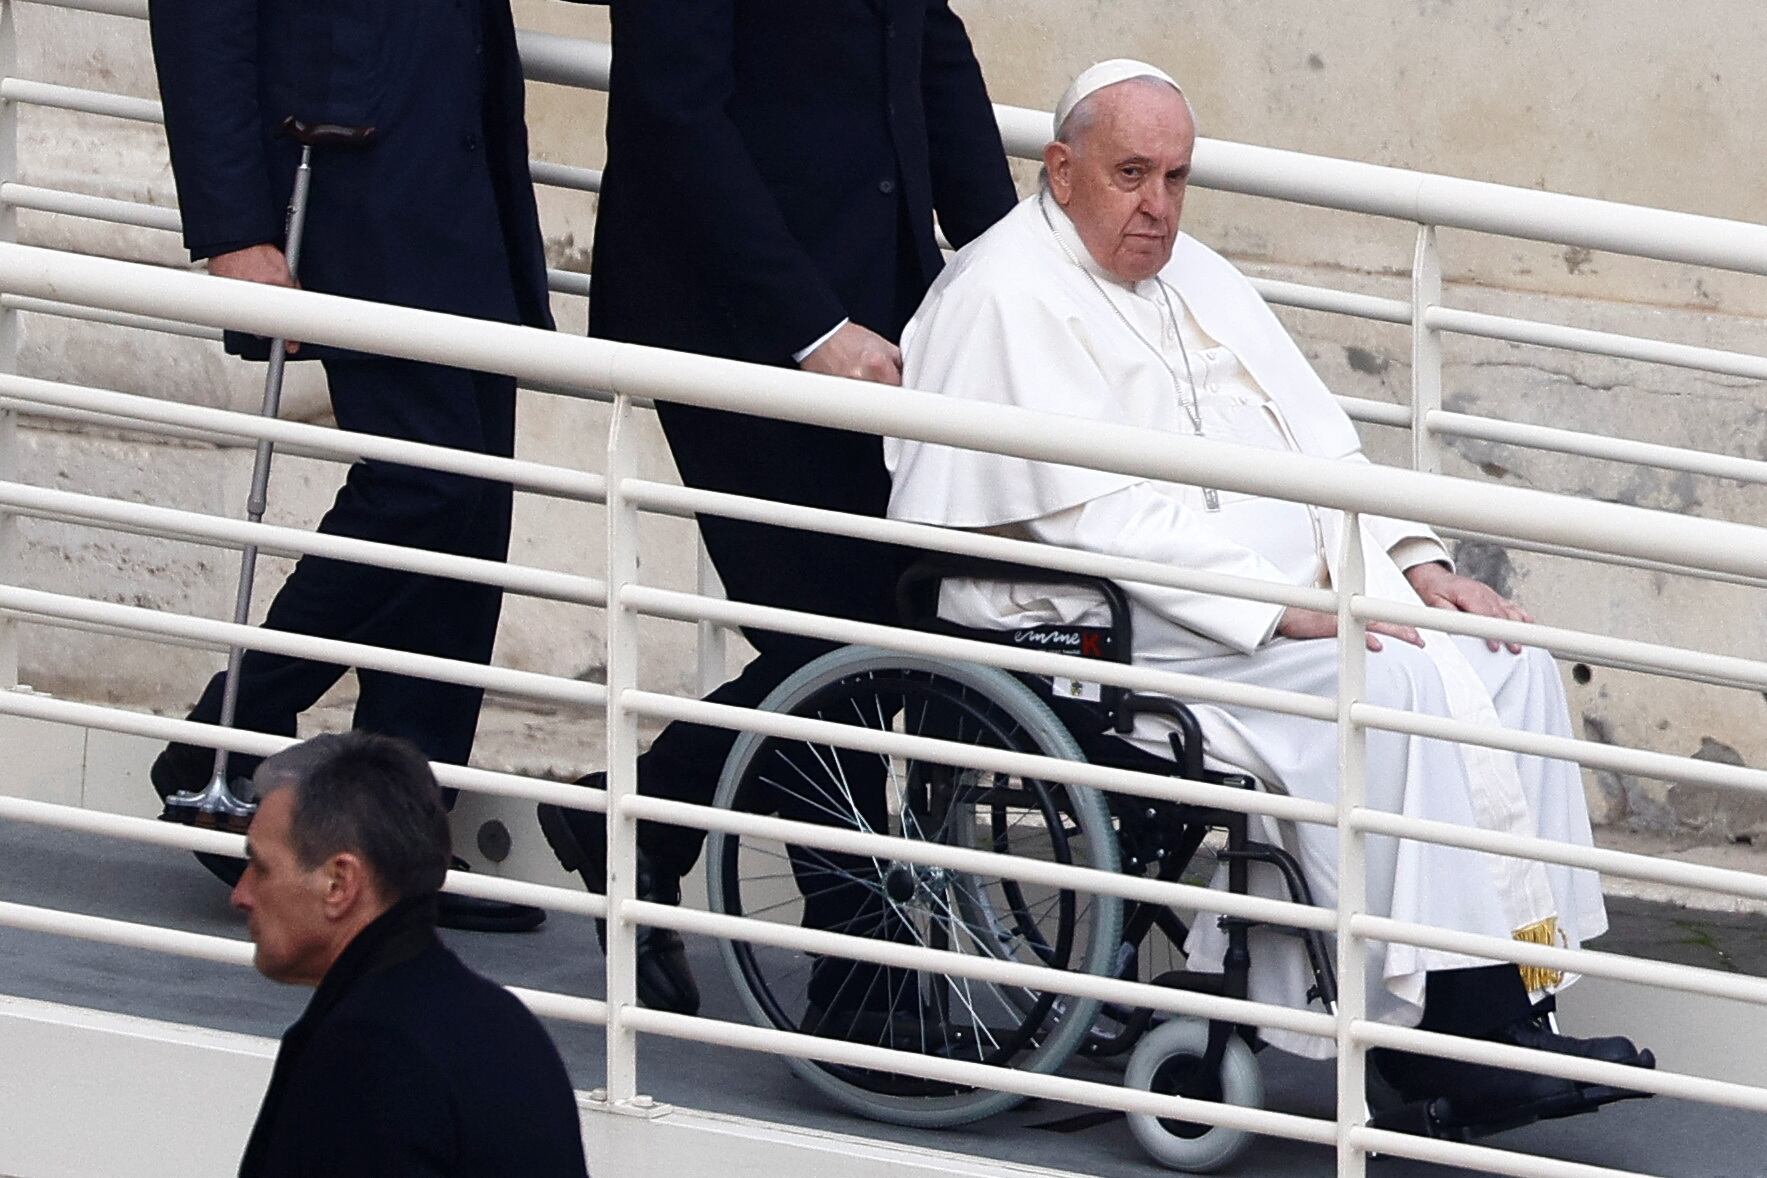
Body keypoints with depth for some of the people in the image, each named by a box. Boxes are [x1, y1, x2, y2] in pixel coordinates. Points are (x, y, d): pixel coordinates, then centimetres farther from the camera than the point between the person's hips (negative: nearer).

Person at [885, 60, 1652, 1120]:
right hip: (1120, 631, -9)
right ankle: (1441, 1025, -26)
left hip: (1292, 598, 9)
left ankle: (1513, 1003, -15)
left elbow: (1317, 443, 19)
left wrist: (1413, 560, 0)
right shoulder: (1008, 297, -9)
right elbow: (1096, 512, -19)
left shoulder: (1197, 277, 20)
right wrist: (1284, 612, -23)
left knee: (1509, 663, -10)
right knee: (1400, 689, -28)